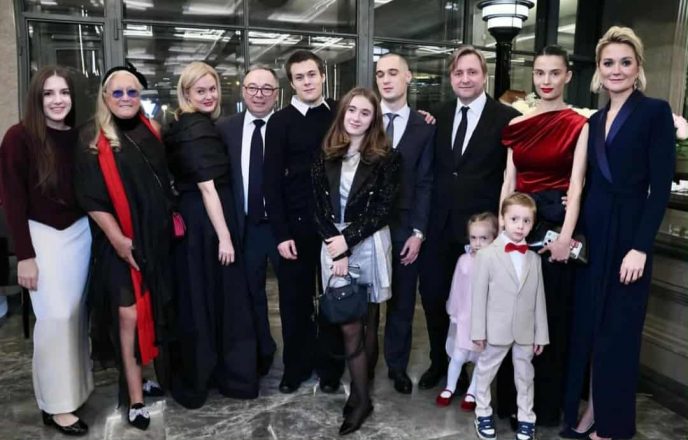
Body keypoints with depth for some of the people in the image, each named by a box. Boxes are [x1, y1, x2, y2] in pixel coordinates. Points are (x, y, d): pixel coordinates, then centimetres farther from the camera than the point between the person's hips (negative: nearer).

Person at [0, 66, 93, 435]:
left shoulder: (79, 136, 2)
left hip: (81, 232, 4)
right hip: (42, 235, -4)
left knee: (76, 312, 12)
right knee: (55, 316, -2)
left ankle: (75, 385, 30)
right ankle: (55, 404, 13)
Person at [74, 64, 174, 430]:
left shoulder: (152, 132, 7)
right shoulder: (93, 140, -6)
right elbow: (91, 199, -11)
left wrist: (173, 217, 9)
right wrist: (118, 240, -15)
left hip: (157, 239, 5)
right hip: (121, 243, -4)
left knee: (158, 312, 12)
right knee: (130, 315, -3)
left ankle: (157, 375, 29)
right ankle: (135, 396, 9)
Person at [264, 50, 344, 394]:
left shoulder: (340, 113, 4)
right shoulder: (280, 122, -2)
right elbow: (271, 181, -5)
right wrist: (281, 233, -11)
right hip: (297, 224, -1)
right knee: (295, 298, 9)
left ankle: (329, 365, 27)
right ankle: (296, 364, 27)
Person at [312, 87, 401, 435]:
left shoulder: (385, 157, -2)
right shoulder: (325, 156, 6)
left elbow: (383, 209, -7)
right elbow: (318, 205, 3)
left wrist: (348, 239, -12)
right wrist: (334, 244, -9)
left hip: (369, 246, -2)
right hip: (333, 245, 2)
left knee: (365, 322, 6)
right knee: (349, 326, 1)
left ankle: (360, 395, 19)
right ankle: (361, 396, 14)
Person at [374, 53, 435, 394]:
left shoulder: (424, 128, 3)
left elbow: (425, 184, 0)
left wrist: (418, 231, -7)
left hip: (404, 226, 0)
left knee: (402, 300, 11)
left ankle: (397, 365, 27)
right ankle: (365, 363, 27)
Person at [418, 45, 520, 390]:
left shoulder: (506, 119, -6)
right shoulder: (438, 115, 7)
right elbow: (431, 169, 10)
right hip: (439, 223, 4)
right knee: (432, 295, 11)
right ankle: (439, 361, 33)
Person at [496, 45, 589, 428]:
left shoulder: (580, 125, -4)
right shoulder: (517, 125, 8)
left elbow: (576, 185, -10)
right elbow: (508, 183, 8)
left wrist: (565, 236, -18)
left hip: (555, 222, -4)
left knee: (552, 311, 7)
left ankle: (546, 401, 25)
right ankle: (512, 397, 27)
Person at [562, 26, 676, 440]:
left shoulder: (655, 112, -6)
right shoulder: (594, 120, 11)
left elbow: (661, 186, -12)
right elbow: (589, 181, 12)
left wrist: (640, 247, -17)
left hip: (628, 233, -5)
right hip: (592, 231, 6)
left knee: (618, 329, 5)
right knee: (587, 323, 11)